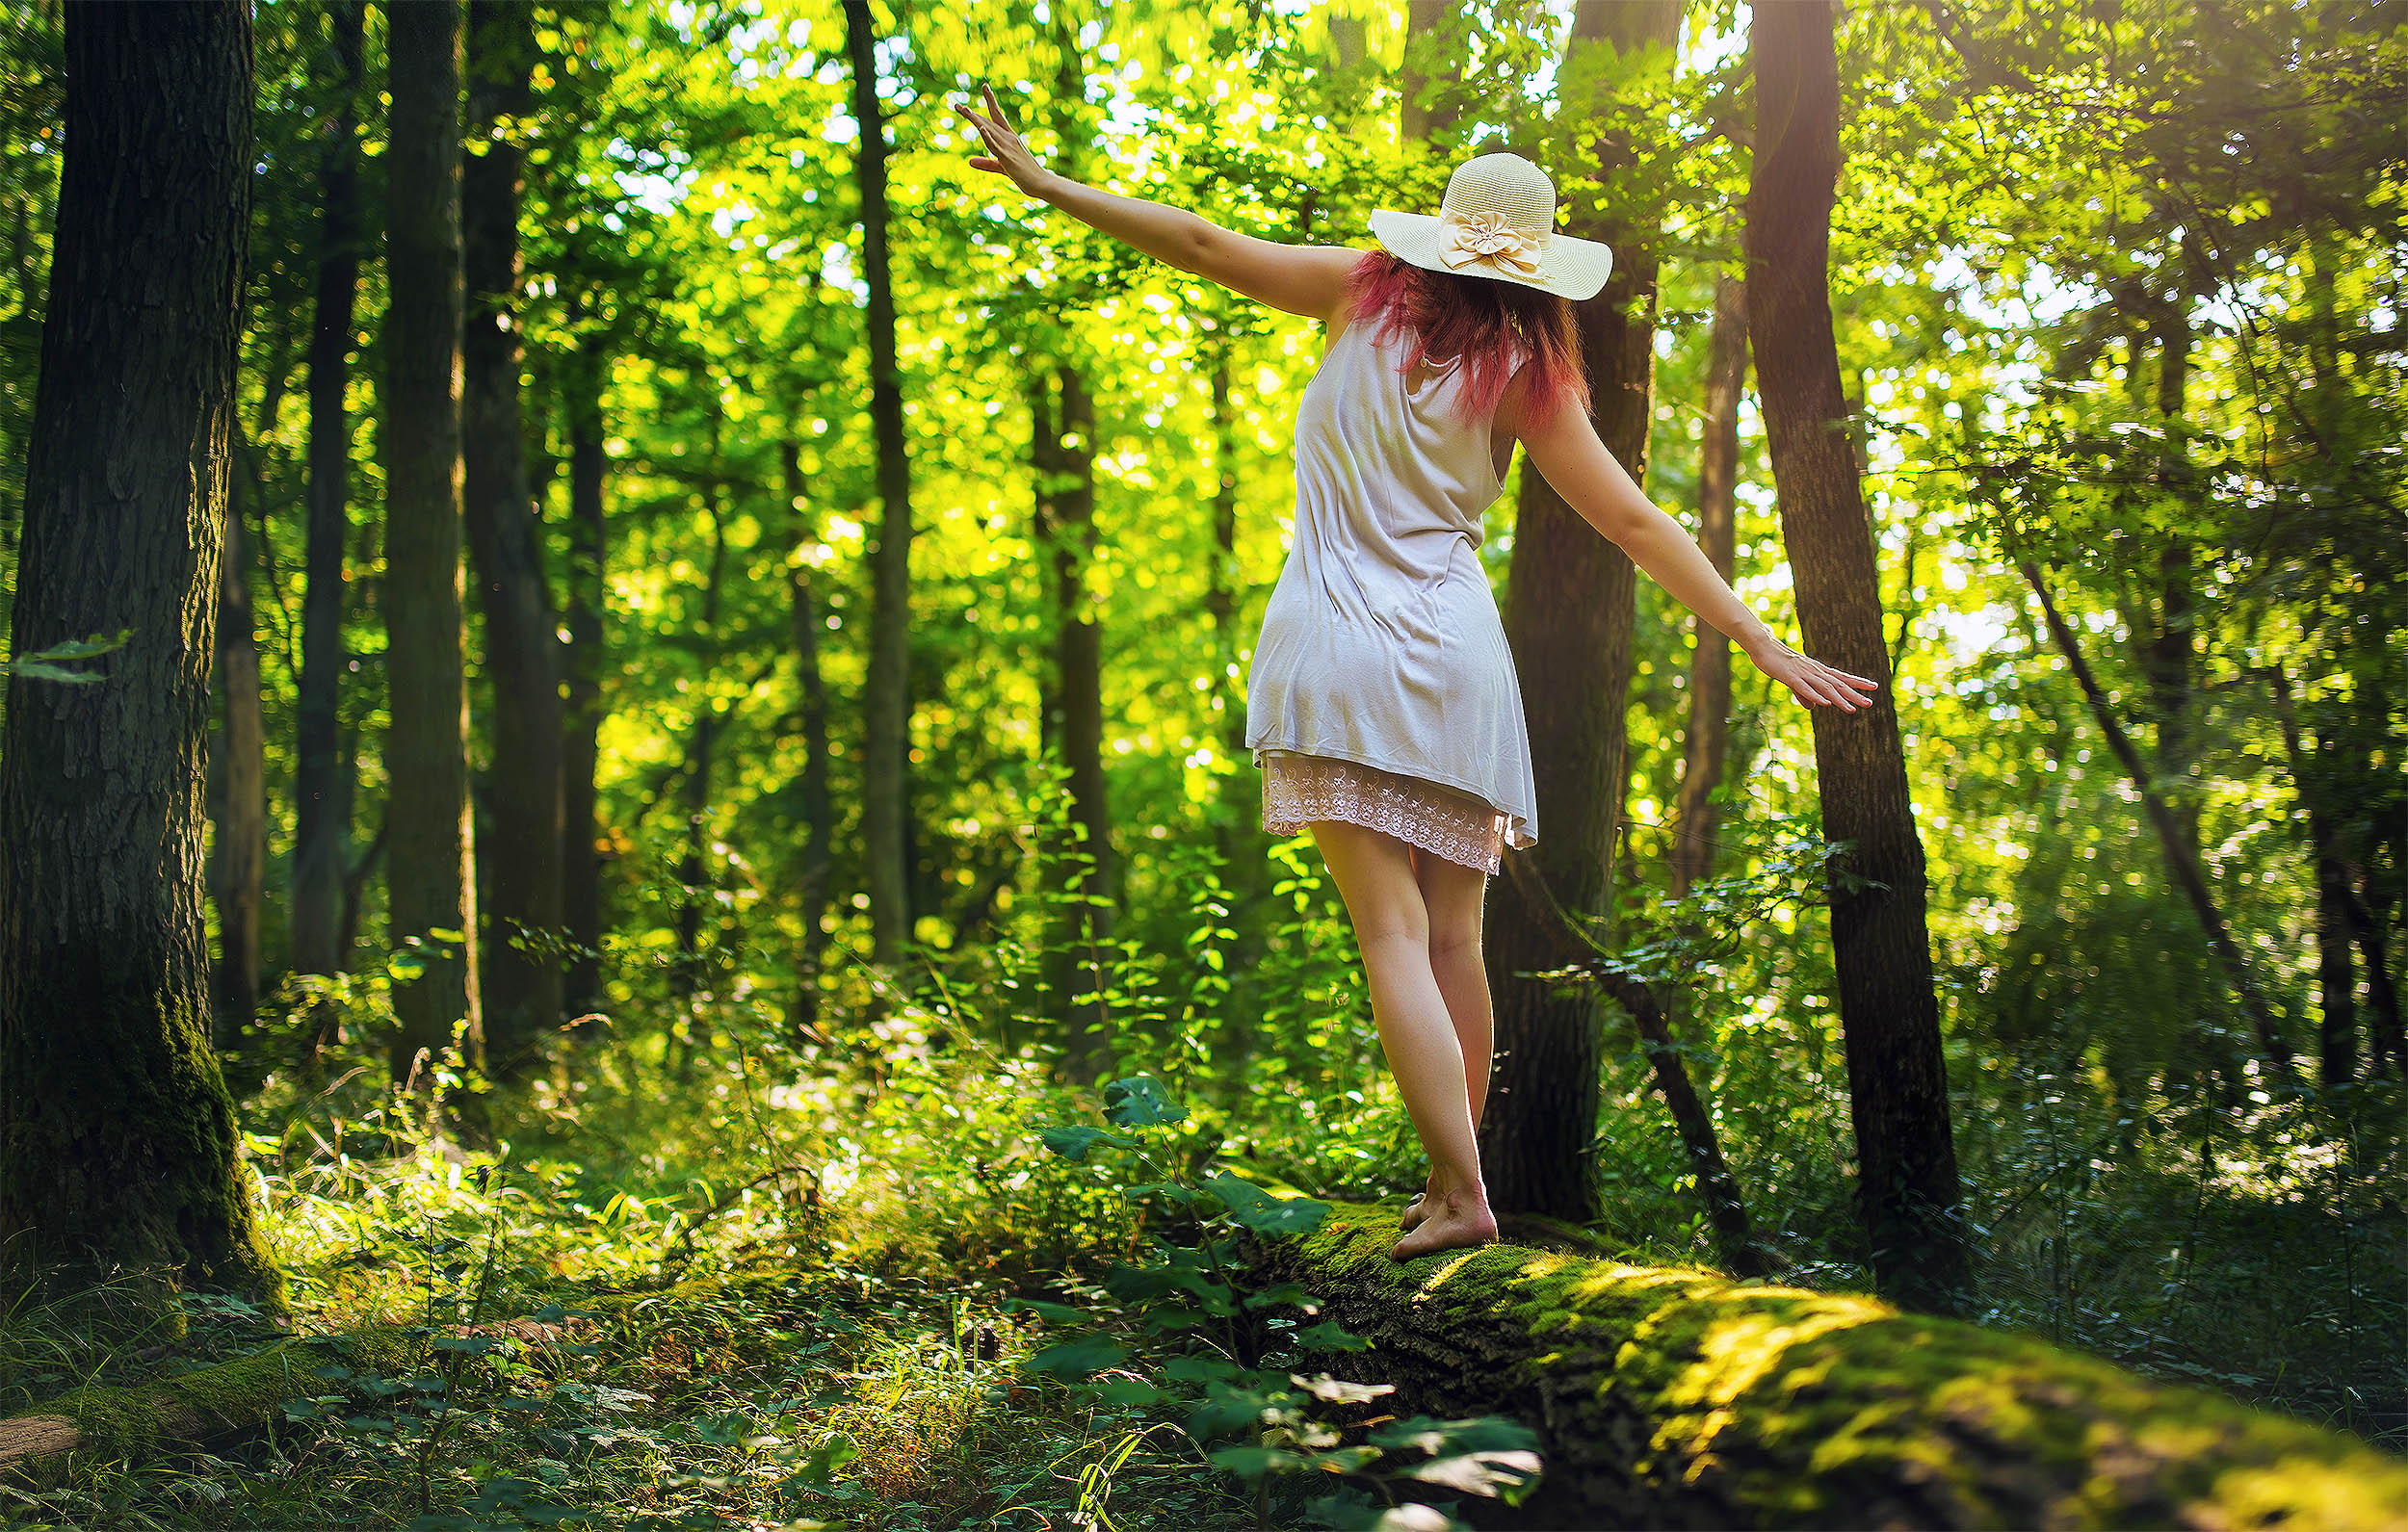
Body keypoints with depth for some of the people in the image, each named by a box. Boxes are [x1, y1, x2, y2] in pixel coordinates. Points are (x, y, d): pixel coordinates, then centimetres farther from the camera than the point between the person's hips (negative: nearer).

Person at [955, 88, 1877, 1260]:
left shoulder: (1369, 295, 5)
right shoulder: (1526, 373, 4)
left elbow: (1204, 247, 3)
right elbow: (1638, 525, 2)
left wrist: (1048, 184, 12)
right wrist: (1767, 647, 6)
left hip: (1337, 643, -1)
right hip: (1455, 652, 1)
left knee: (1392, 934, -7)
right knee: (1454, 938, 10)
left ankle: (1461, 1194, -14)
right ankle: (1451, 1177, 17)